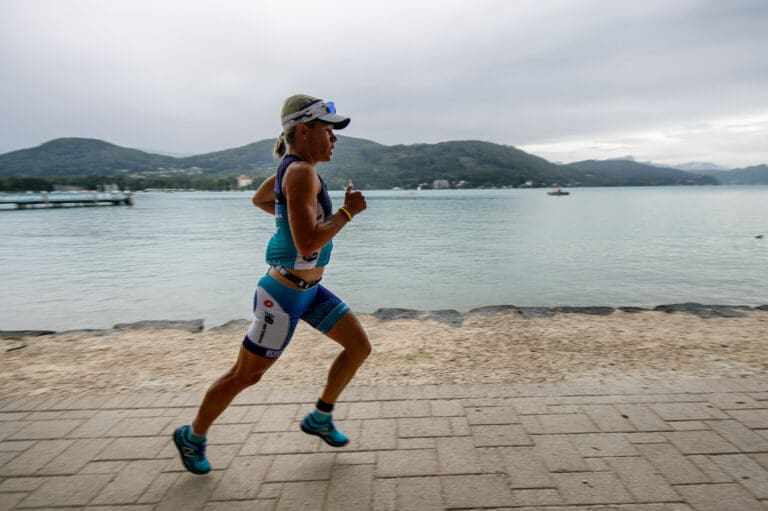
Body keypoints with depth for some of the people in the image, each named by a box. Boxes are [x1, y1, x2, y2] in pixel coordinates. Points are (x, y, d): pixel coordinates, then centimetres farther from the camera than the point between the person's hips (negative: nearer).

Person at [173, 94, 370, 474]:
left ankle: (320, 418, 29)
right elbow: (307, 245, -29)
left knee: (360, 347, 11)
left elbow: (259, 199, 23)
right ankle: (192, 437, 36)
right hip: (285, 295, -9)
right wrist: (347, 212, -19)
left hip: (309, 290, 9)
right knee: (245, 375, 9)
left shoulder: (294, 167, 7)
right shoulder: (301, 173, -22)